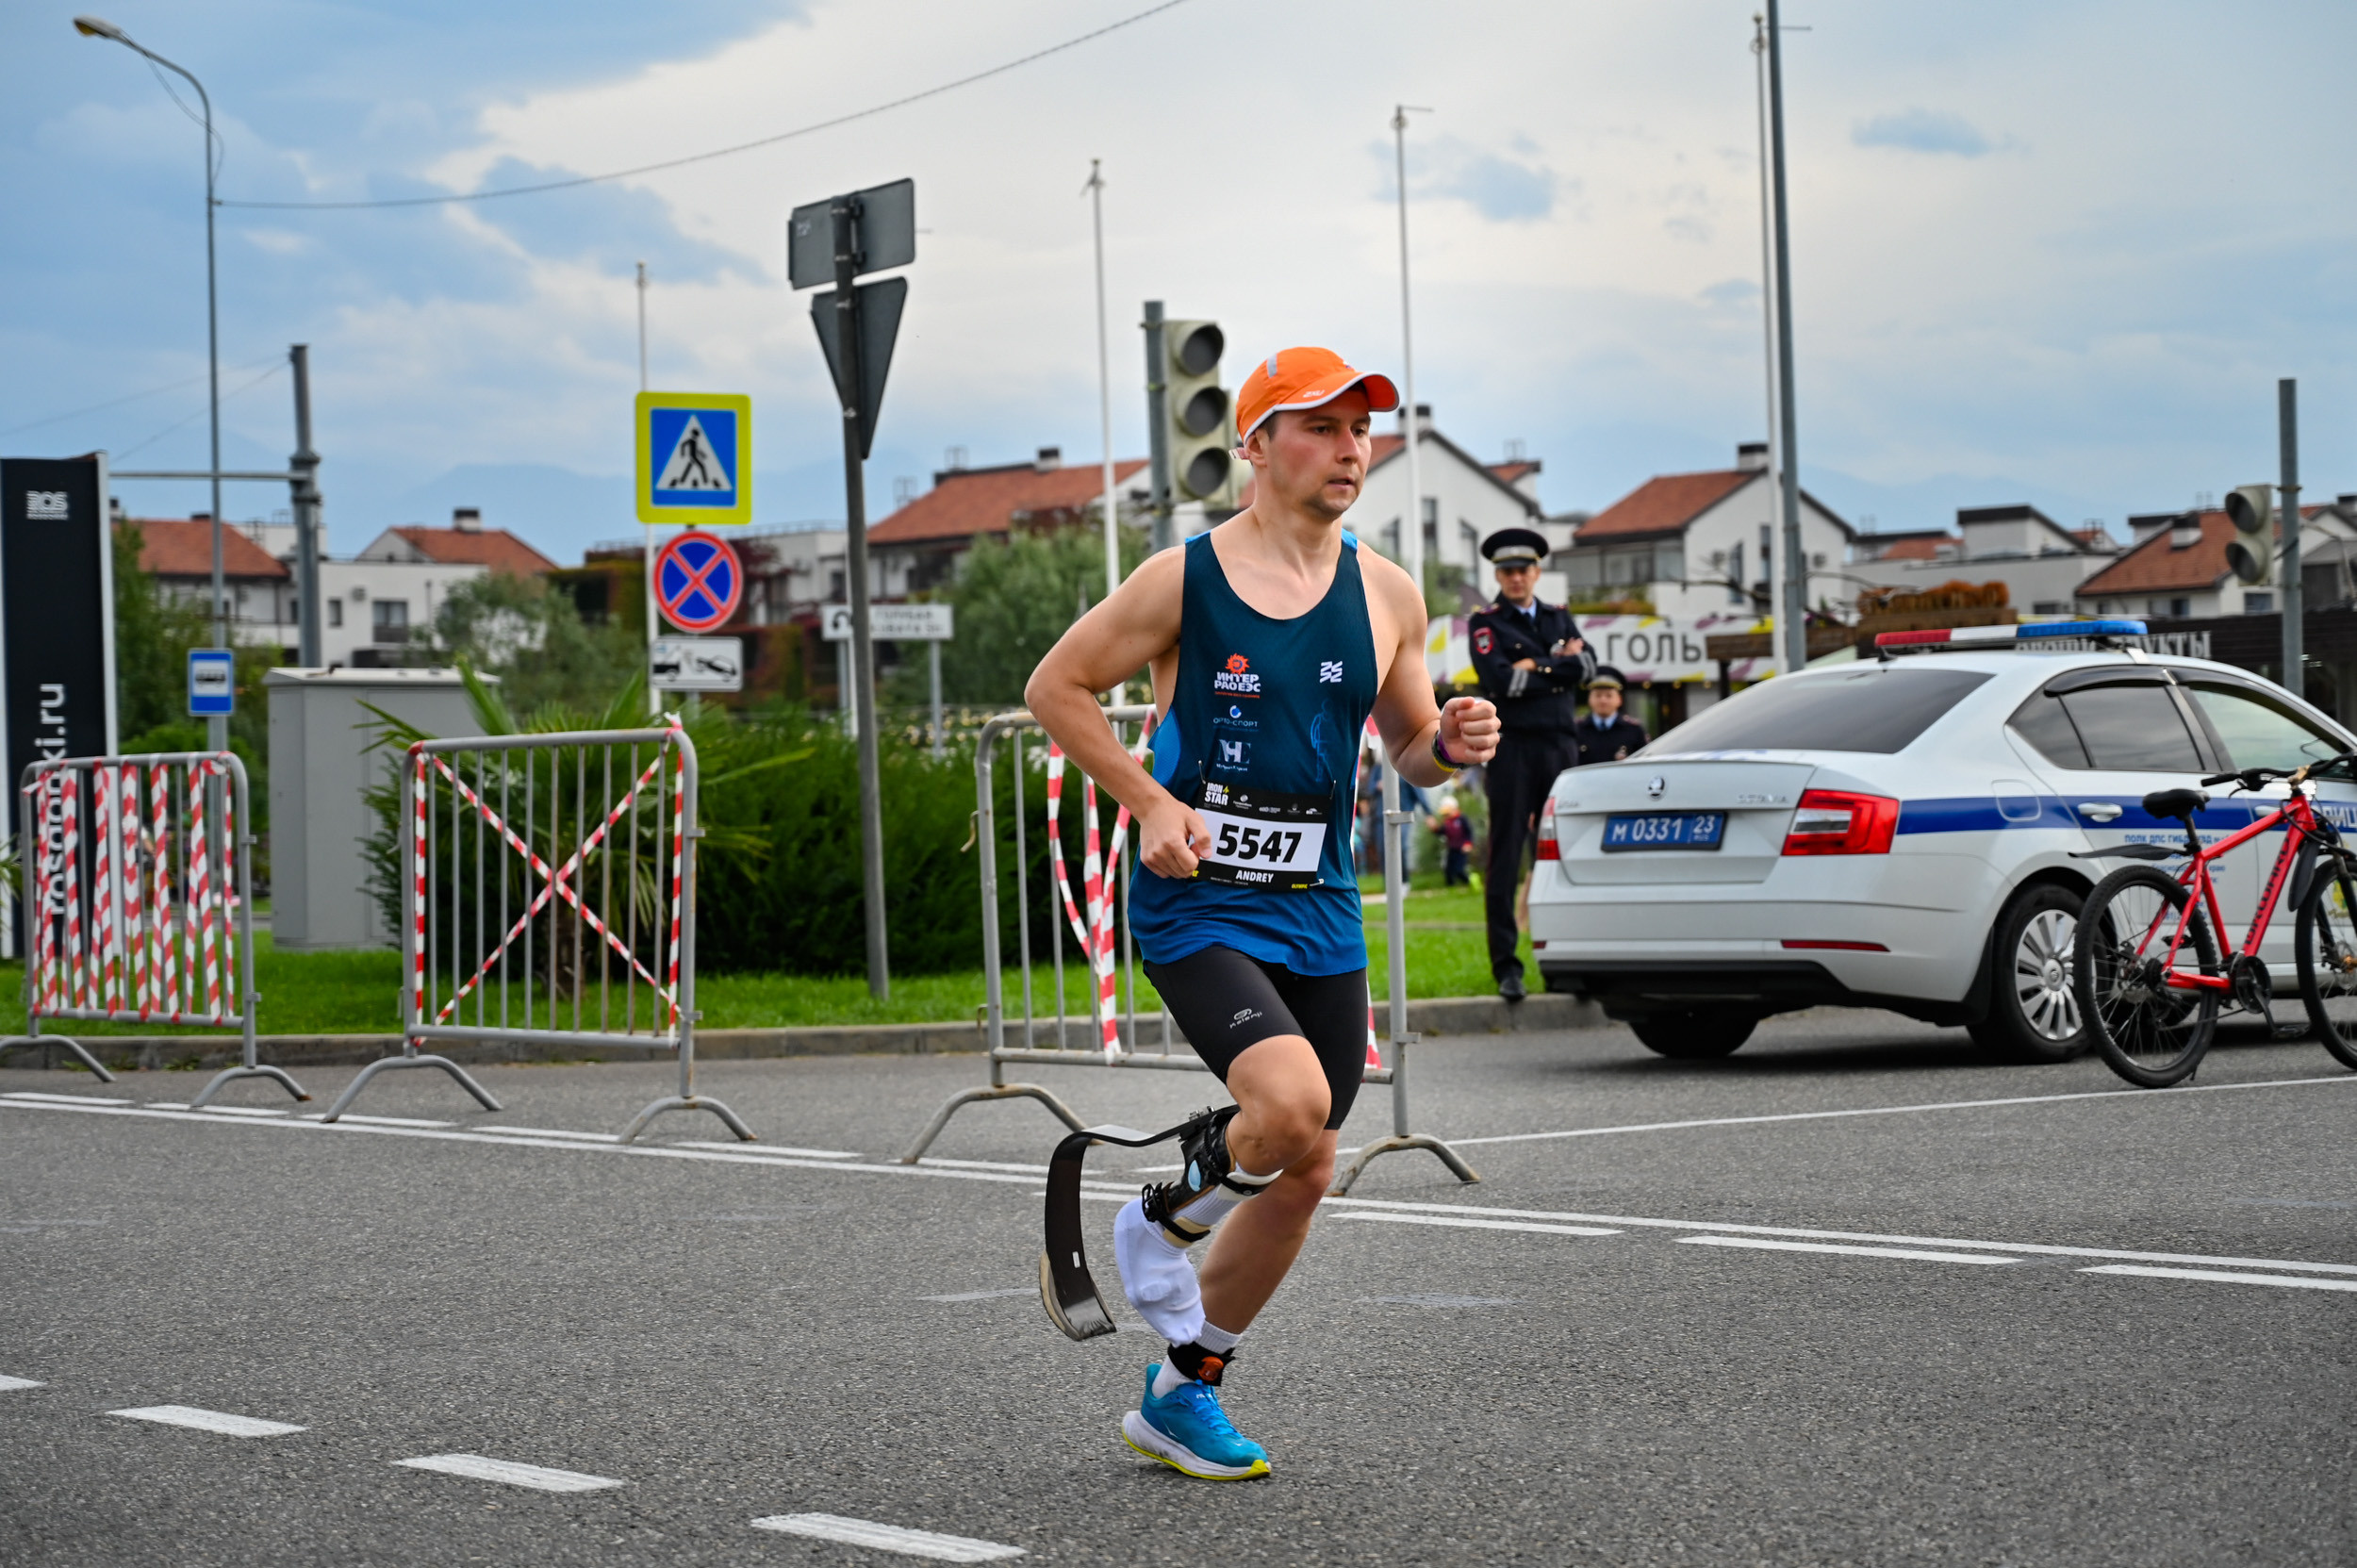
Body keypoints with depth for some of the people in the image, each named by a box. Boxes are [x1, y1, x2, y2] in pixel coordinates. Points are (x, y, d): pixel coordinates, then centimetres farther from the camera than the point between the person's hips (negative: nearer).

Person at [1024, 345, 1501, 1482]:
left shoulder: (1388, 595, 6)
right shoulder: (1184, 579, -8)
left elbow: (1408, 748, 16)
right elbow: (1055, 686, 0)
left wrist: (1450, 745, -8)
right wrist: (1148, 803, -10)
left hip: (1320, 916, 6)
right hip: (1197, 906, -6)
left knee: (1302, 1173, 9)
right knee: (1291, 1103, -28)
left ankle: (1180, 1396, 28)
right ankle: (1162, 1220, 6)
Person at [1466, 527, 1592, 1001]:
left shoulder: (1560, 618, 16)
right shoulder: (1484, 623, 2)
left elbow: (1586, 665, 1)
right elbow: (1500, 680, -14)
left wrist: (1536, 668, -9)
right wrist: (1559, 666, -5)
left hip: (1562, 747, 4)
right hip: (1513, 747, -4)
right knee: (1506, 859, -4)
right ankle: (1506, 966, -3)